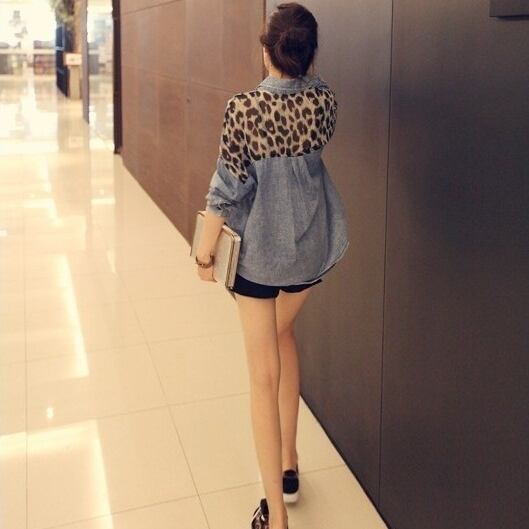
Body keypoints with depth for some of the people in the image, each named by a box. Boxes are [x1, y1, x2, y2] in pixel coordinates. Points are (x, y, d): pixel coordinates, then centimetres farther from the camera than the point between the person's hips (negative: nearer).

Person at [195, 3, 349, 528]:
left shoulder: (243, 107, -17)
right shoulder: (325, 100, -3)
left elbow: (228, 185, -15)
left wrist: (205, 248, -3)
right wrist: (302, 71, 15)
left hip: (261, 244, -4)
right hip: (314, 239, 5)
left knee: (265, 375, 4)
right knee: (281, 329, 28)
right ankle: (288, 464, 35)